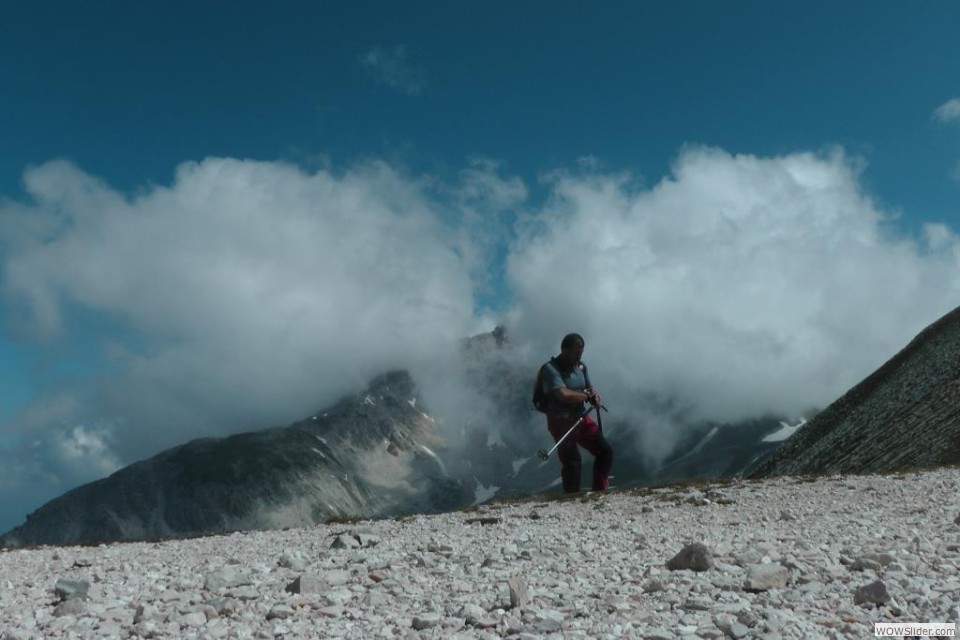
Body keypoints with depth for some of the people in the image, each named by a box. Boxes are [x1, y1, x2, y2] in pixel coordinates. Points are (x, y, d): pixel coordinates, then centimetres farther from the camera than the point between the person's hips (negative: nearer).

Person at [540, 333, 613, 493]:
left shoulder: (581, 367, 9)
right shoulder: (551, 369, -15)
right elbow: (563, 395, -27)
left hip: (581, 418, 8)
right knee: (572, 462, -12)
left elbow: (589, 389, 16)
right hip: (561, 422, -8)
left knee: (606, 451, 7)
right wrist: (586, 395, -11)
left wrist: (595, 395, -9)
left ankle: (599, 492, 18)